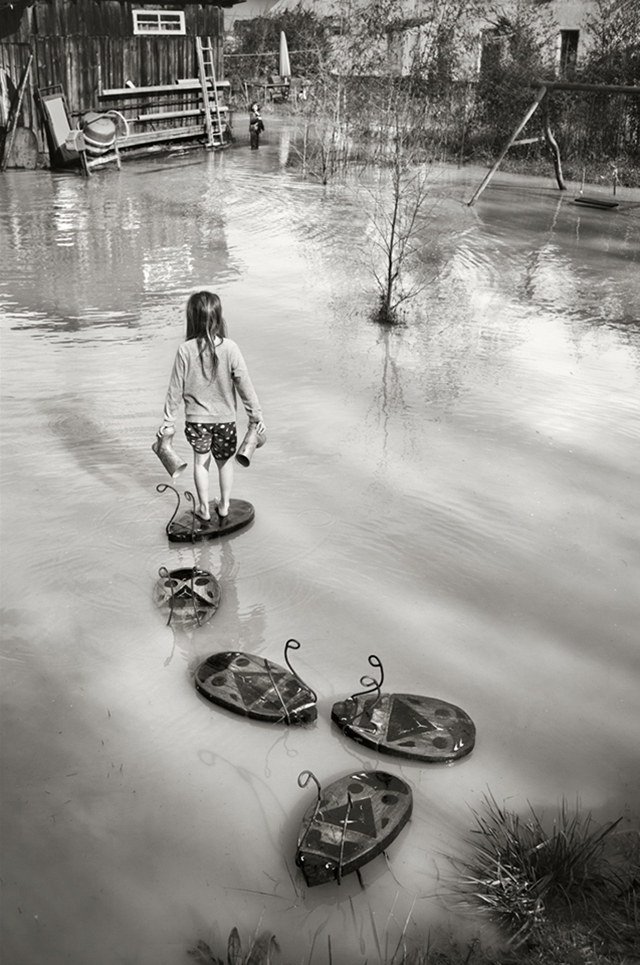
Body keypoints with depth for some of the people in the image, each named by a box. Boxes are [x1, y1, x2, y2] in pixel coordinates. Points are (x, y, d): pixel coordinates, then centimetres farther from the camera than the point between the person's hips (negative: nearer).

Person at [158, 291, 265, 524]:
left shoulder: (185, 350, -15)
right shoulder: (229, 348, -16)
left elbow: (176, 389, -7)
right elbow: (244, 385, -10)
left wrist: (169, 419, 6)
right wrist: (256, 415, 2)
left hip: (196, 419, 0)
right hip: (224, 418, 0)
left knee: (201, 461, 19)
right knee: (225, 461, 21)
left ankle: (204, 508, 29)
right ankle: (224, 504, 34)